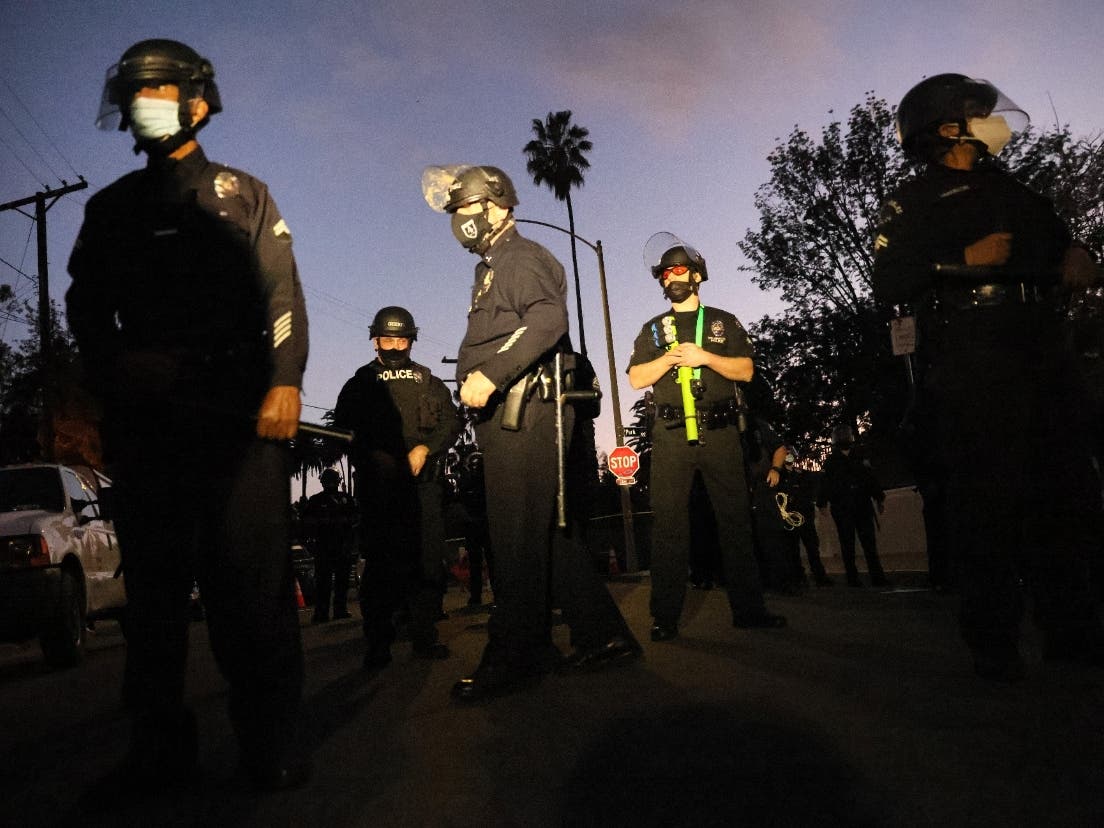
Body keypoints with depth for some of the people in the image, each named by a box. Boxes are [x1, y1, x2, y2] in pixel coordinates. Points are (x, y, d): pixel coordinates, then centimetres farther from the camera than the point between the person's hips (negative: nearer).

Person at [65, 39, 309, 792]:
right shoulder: (112, 207, 22)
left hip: (239, 405, -3)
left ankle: (272, 737, -1)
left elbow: (282, 294, 3)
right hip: (144, 412, 3)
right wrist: (115, 371, -3)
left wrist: (284, 382, -12)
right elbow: (88, 307, 17)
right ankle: (161, 739, 9)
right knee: (155, 572, 2)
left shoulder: (244, 195, 14)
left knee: (253, 569, -7)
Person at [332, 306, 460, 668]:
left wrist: (424, 448, -8)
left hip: (422, 482, 2)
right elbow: (343, 427, 2)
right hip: (377, 485, -2)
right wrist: (376, 456, -13)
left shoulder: (429, 383, 20)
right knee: (380, 561, -5)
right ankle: (378, 644, -1)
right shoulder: (360, 383, 15)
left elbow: (451, 423, 10)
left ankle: (425, 636, 5)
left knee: (428, 559, -3)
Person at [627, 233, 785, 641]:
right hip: (671, 434, 0)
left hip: (720, 431, 0)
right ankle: (666, 617, -1)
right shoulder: (653, 329, 17)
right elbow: (636, 378, 6)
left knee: (735, 518, 1)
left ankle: (748, 607, 8)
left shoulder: (724, 322, 16)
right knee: (668, 523, -4)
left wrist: (704, 356, -9)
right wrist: (672, 357, -8)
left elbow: (745, 370, 4)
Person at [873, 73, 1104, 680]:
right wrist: (965, 260, -14)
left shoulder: (1014, 194, 25)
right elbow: (889, 283, -6)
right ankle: (993, 641, -1)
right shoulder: (913, 204, 6)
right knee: (988, 499, -9)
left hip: (1041, 355, 7)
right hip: (971, 365, -6)